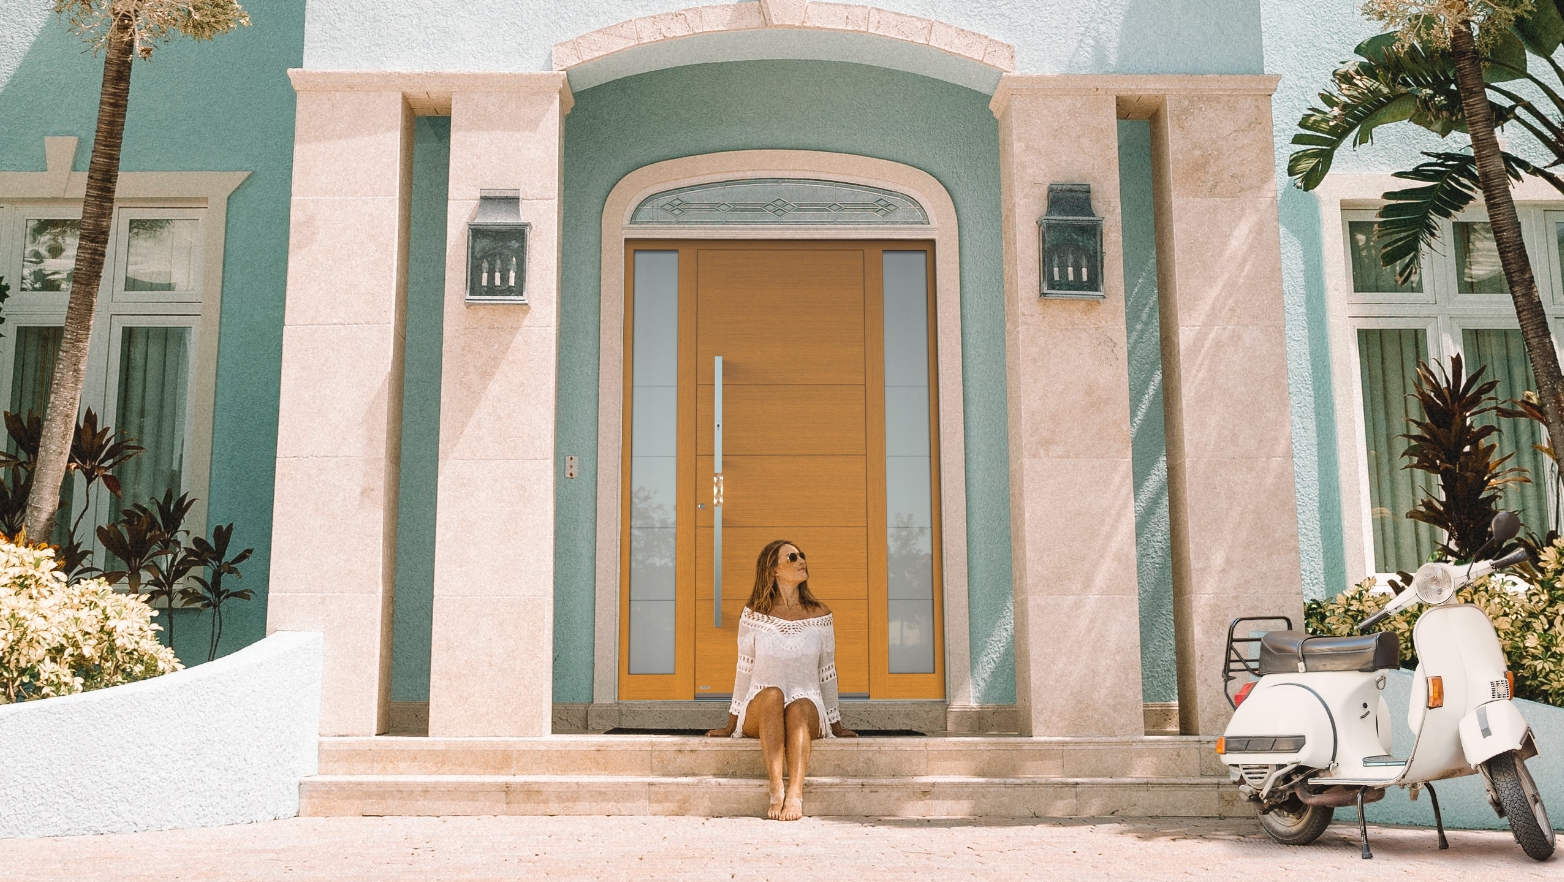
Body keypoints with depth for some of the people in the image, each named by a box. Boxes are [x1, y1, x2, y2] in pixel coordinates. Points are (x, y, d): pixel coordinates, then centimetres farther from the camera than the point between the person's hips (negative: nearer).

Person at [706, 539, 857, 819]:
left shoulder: (820, 615, 7)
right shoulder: (753, 615, 4)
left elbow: (827, 673, 12)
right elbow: (744, 670, 9)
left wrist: (836, 726, 13)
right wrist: (730, 725, 10)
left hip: (809, 713, 1)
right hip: (759, 715, 0)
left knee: (799, 707, -35)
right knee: (771, 694, -35)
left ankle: (795, 793, -50)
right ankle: (777, 792, -45)